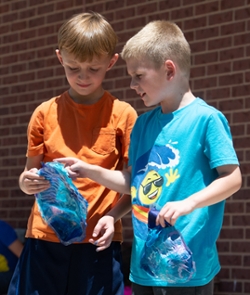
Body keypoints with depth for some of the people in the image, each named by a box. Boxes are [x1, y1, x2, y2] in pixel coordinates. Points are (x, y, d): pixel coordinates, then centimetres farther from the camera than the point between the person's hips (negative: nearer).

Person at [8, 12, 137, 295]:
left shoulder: (123, 115, 1)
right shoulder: (45, 113, 6)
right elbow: (30, 172, 11)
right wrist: (27, 183, -11)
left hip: (98, 240, -1)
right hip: (45, 239, 2)